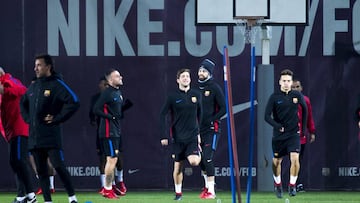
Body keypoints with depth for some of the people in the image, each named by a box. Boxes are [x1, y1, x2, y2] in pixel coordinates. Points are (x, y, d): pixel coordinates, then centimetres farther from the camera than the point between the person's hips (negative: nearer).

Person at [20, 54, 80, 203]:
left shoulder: (57, 85, -6)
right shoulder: (33, 86, 15)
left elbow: (74, 102, -15)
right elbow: (23, 103, 32)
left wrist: (57, 119, -14)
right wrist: (28, 118, 14)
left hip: (51, 136, -7)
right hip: (34, 136, 7)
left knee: (59, 166, -10)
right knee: (41, 170, 6)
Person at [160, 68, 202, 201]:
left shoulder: (196, 95, 4)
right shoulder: (173, 96, -3)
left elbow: (200, 115, 13)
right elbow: (162, 115, -2)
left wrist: (199, 132, 10)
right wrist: (163, 136, -7)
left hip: (193, 136, 0)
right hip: (178, 137, 0)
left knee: (193, 161, -21)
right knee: (177, 167, 5)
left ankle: (199, 155, 14)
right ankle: (178, 192, 22)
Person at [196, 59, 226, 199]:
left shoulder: (214, 88, -7)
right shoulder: (196, 87, 9)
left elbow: (224, 108, -9)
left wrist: (211, 120, -15)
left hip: (211, 129, -6)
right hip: (199, 129, 6)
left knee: (207, 159, -14)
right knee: (200, 159, 12)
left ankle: (211, 191, -14)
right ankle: (207, 186, 29)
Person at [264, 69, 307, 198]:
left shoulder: (297, 96, -1)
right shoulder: (274, 97, -6)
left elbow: (304, 110, 16)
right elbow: (267, 116, -9)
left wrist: (303, 127, 13)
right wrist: (277, 126, -24)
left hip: (294, 134, 0)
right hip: (278, 135, 0)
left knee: (295, 159, -18)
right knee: (276, 161, 9)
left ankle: (292, 185, -2)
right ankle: (278, 185, 33)